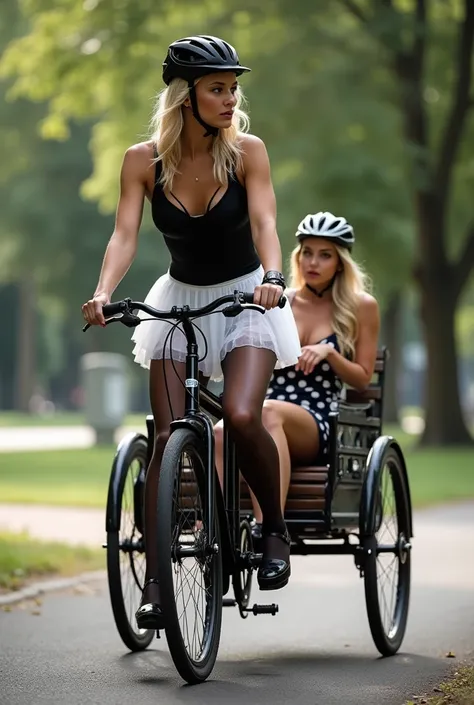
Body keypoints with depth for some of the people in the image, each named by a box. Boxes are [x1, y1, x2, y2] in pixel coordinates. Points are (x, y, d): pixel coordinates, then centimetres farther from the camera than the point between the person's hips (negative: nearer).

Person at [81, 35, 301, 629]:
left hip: (245, 298, -2)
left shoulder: (247, 151, -12)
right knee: (167, 437, -8)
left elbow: (264, 222, -22)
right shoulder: (144, 160, -9)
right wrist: (103, 292, -36)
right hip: (179, 299, 2)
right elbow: (125, 234, -17)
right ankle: (154, 581, -5)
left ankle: (275, 528, 0)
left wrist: (273, 277, -42)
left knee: (241, 415, -26)